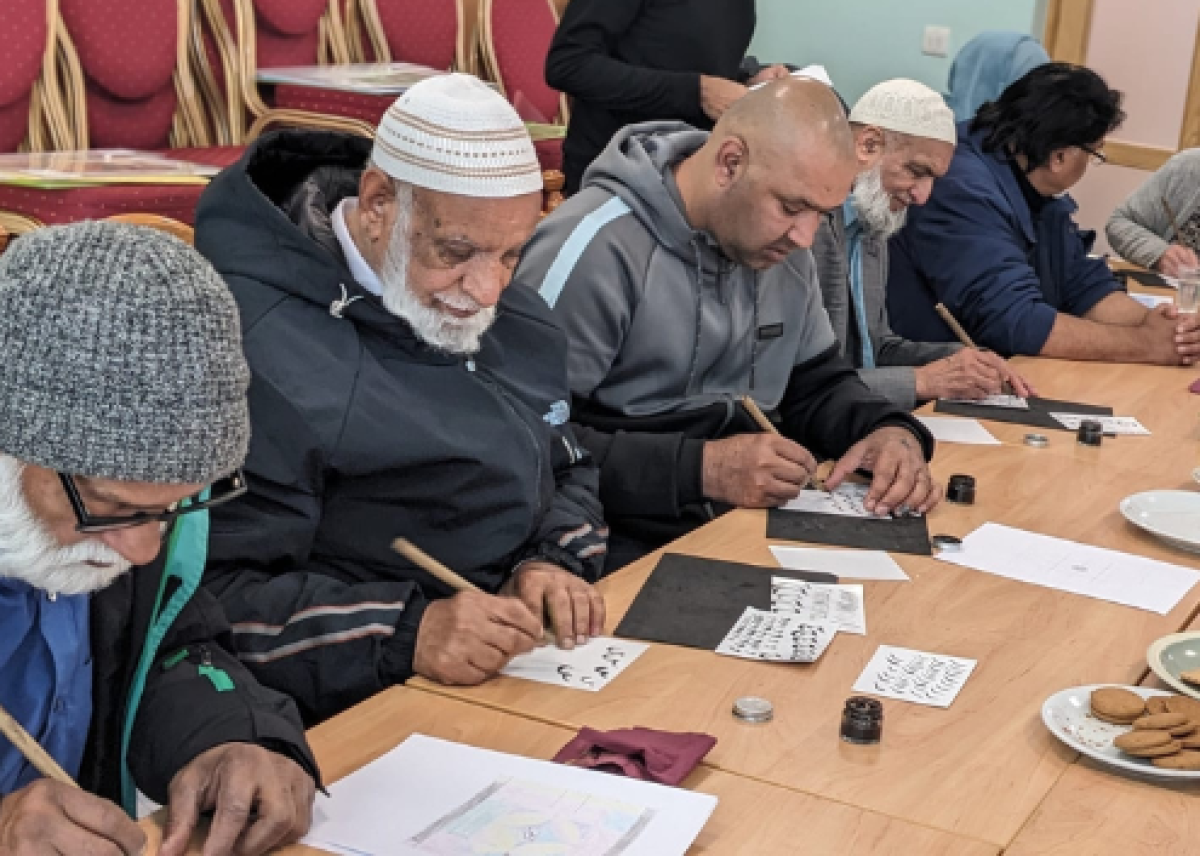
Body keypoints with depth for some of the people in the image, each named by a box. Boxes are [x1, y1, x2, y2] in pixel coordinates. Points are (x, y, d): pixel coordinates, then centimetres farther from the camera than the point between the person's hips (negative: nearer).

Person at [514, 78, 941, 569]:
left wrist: (890, 430, -4)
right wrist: (699, 468, -25)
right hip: (632, 544, -7)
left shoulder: (780, 247, 6)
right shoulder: (595, 248, -19)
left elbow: (816, 384, 17)